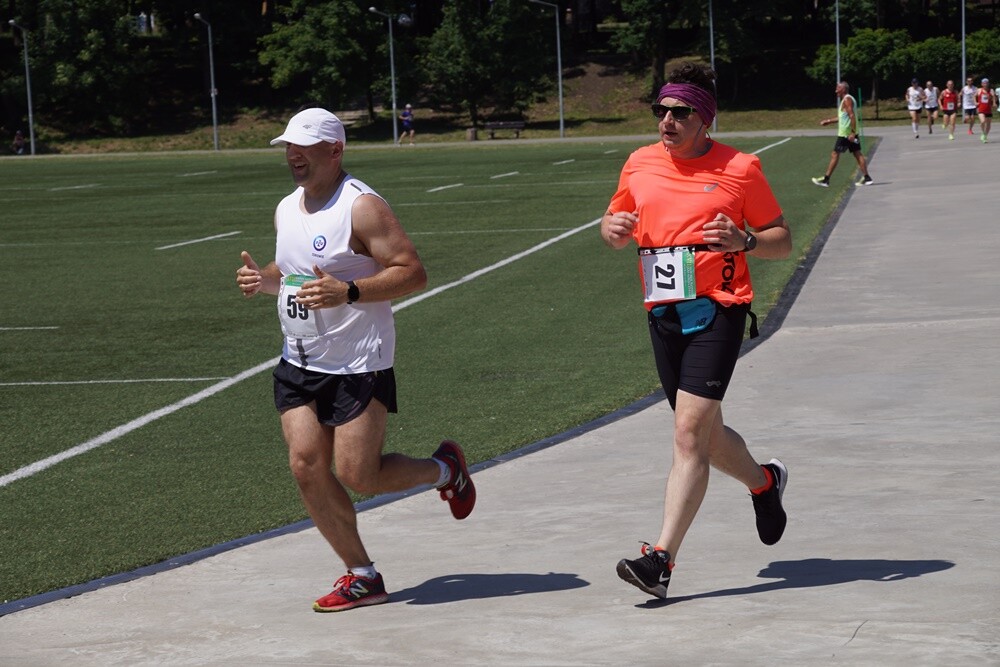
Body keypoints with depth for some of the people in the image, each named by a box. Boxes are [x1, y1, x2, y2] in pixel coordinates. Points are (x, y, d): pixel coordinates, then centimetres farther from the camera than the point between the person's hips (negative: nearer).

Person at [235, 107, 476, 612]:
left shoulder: (362, 207, -14)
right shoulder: (286, 210, 11)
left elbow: (413, 272, -18)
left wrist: (348, 292, -29)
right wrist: (262, 278, 4)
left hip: (358, 366, -7)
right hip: (299, 363, 7)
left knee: (357, 475, -7)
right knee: (306, 466, -3)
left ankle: (443, 470, 23)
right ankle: (362, 576, 9)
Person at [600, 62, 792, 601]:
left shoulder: (739, 168, -2)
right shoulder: (640, 164, 9)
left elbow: (782, 241, 4)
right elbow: (614, 221, 23)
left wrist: (743, 242, -16)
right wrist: (613, 228, -1)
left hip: (718, 312, -5)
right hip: (663, 315, 5)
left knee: (690, 433, -15)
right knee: (705, 437, 15)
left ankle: (661, 560, -15)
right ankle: (764, 482, 45)